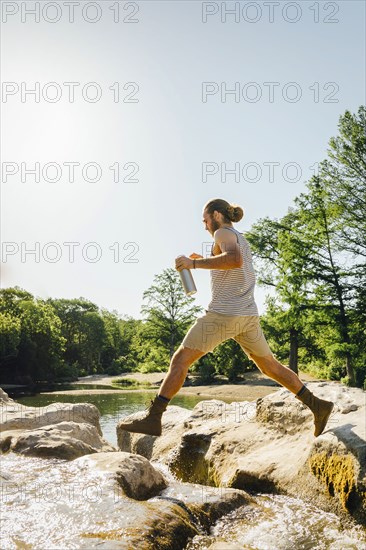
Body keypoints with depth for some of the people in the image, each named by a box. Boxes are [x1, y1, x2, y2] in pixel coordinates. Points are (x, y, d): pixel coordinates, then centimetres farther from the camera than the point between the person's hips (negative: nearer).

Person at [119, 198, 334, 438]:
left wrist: (194, 263, -19)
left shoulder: (224, 232, -5)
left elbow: (235, 261, -26)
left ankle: (153, 418, -7)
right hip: (247, 315, 9)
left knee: (181, 359, -5)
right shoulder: (243, 241, 22)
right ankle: (317, 405, 16)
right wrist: (206, 261, 28)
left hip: (224, 313, -8)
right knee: (270, 366, 17)